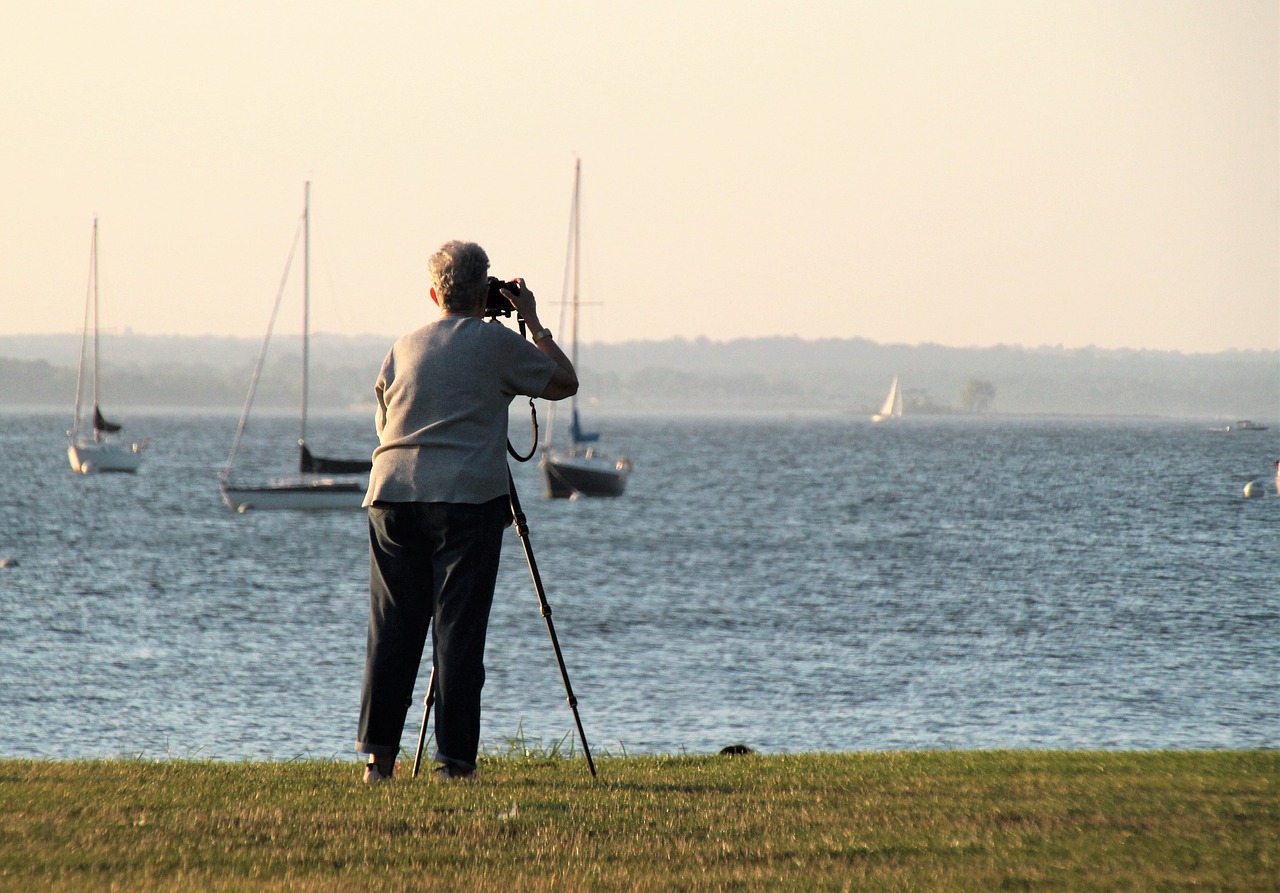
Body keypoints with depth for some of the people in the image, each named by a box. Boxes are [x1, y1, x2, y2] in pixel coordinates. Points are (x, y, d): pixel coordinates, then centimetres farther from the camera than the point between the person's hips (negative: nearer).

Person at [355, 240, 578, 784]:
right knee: (458, 631, -3)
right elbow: (565, 382, 14)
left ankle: (378, 754, 1)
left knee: (392, 631, 5)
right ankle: (454, 759, -4)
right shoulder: (496, 343, 2)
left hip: (393, 495, 4)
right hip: (467, 499, -4)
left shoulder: (404, 348, 16)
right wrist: (533, 323, 23)